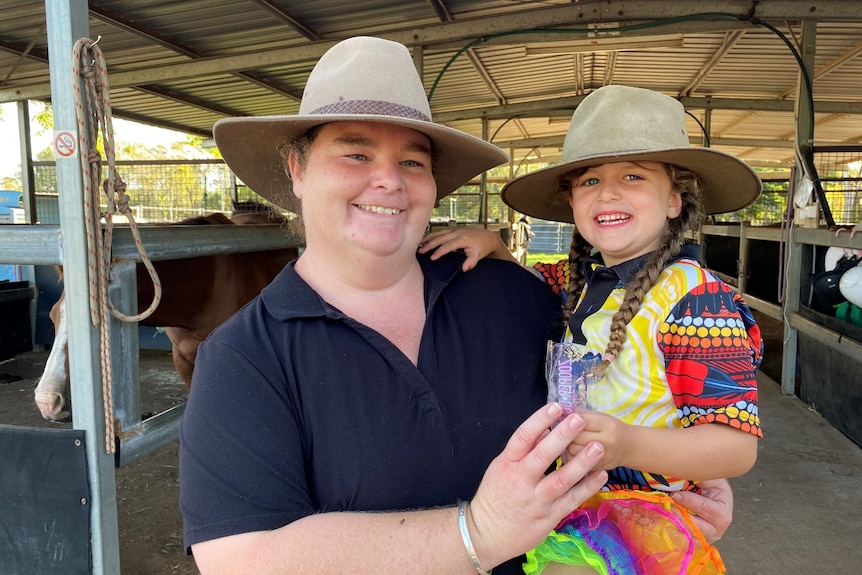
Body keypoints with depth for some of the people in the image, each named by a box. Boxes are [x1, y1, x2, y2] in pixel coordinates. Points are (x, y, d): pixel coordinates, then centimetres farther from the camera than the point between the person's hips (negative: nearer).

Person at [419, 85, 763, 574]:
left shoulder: (693, 298, -17)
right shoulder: (576, 280, 3)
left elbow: (737, 445, -19)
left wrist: (628, 446, -36)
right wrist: (490, 244, -1)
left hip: (644, 502, -6)